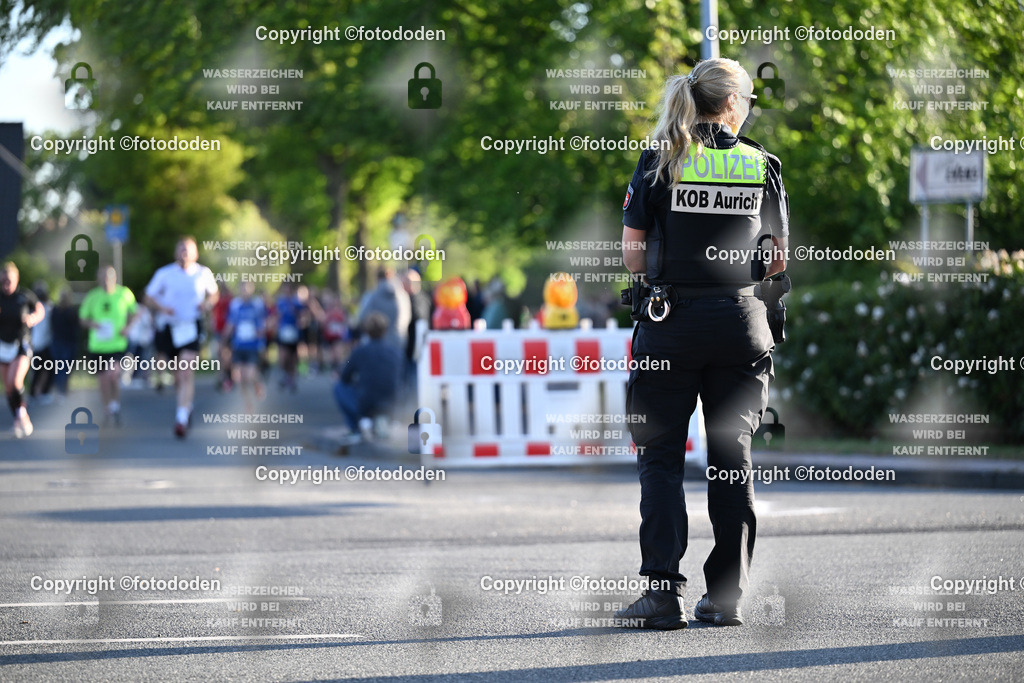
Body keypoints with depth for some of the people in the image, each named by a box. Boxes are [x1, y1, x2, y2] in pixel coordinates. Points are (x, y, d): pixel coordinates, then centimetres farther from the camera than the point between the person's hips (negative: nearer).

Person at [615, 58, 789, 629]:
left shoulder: (661, 161, -2)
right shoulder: (762, 166, 3)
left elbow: (632, 254, -3)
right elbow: (779, 259, 8)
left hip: (670, 320, -2)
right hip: (740, 321, 2)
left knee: (661, 456, 3)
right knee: (733, 456, 8)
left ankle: (663, 591, -5)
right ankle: (728, 594, 8)